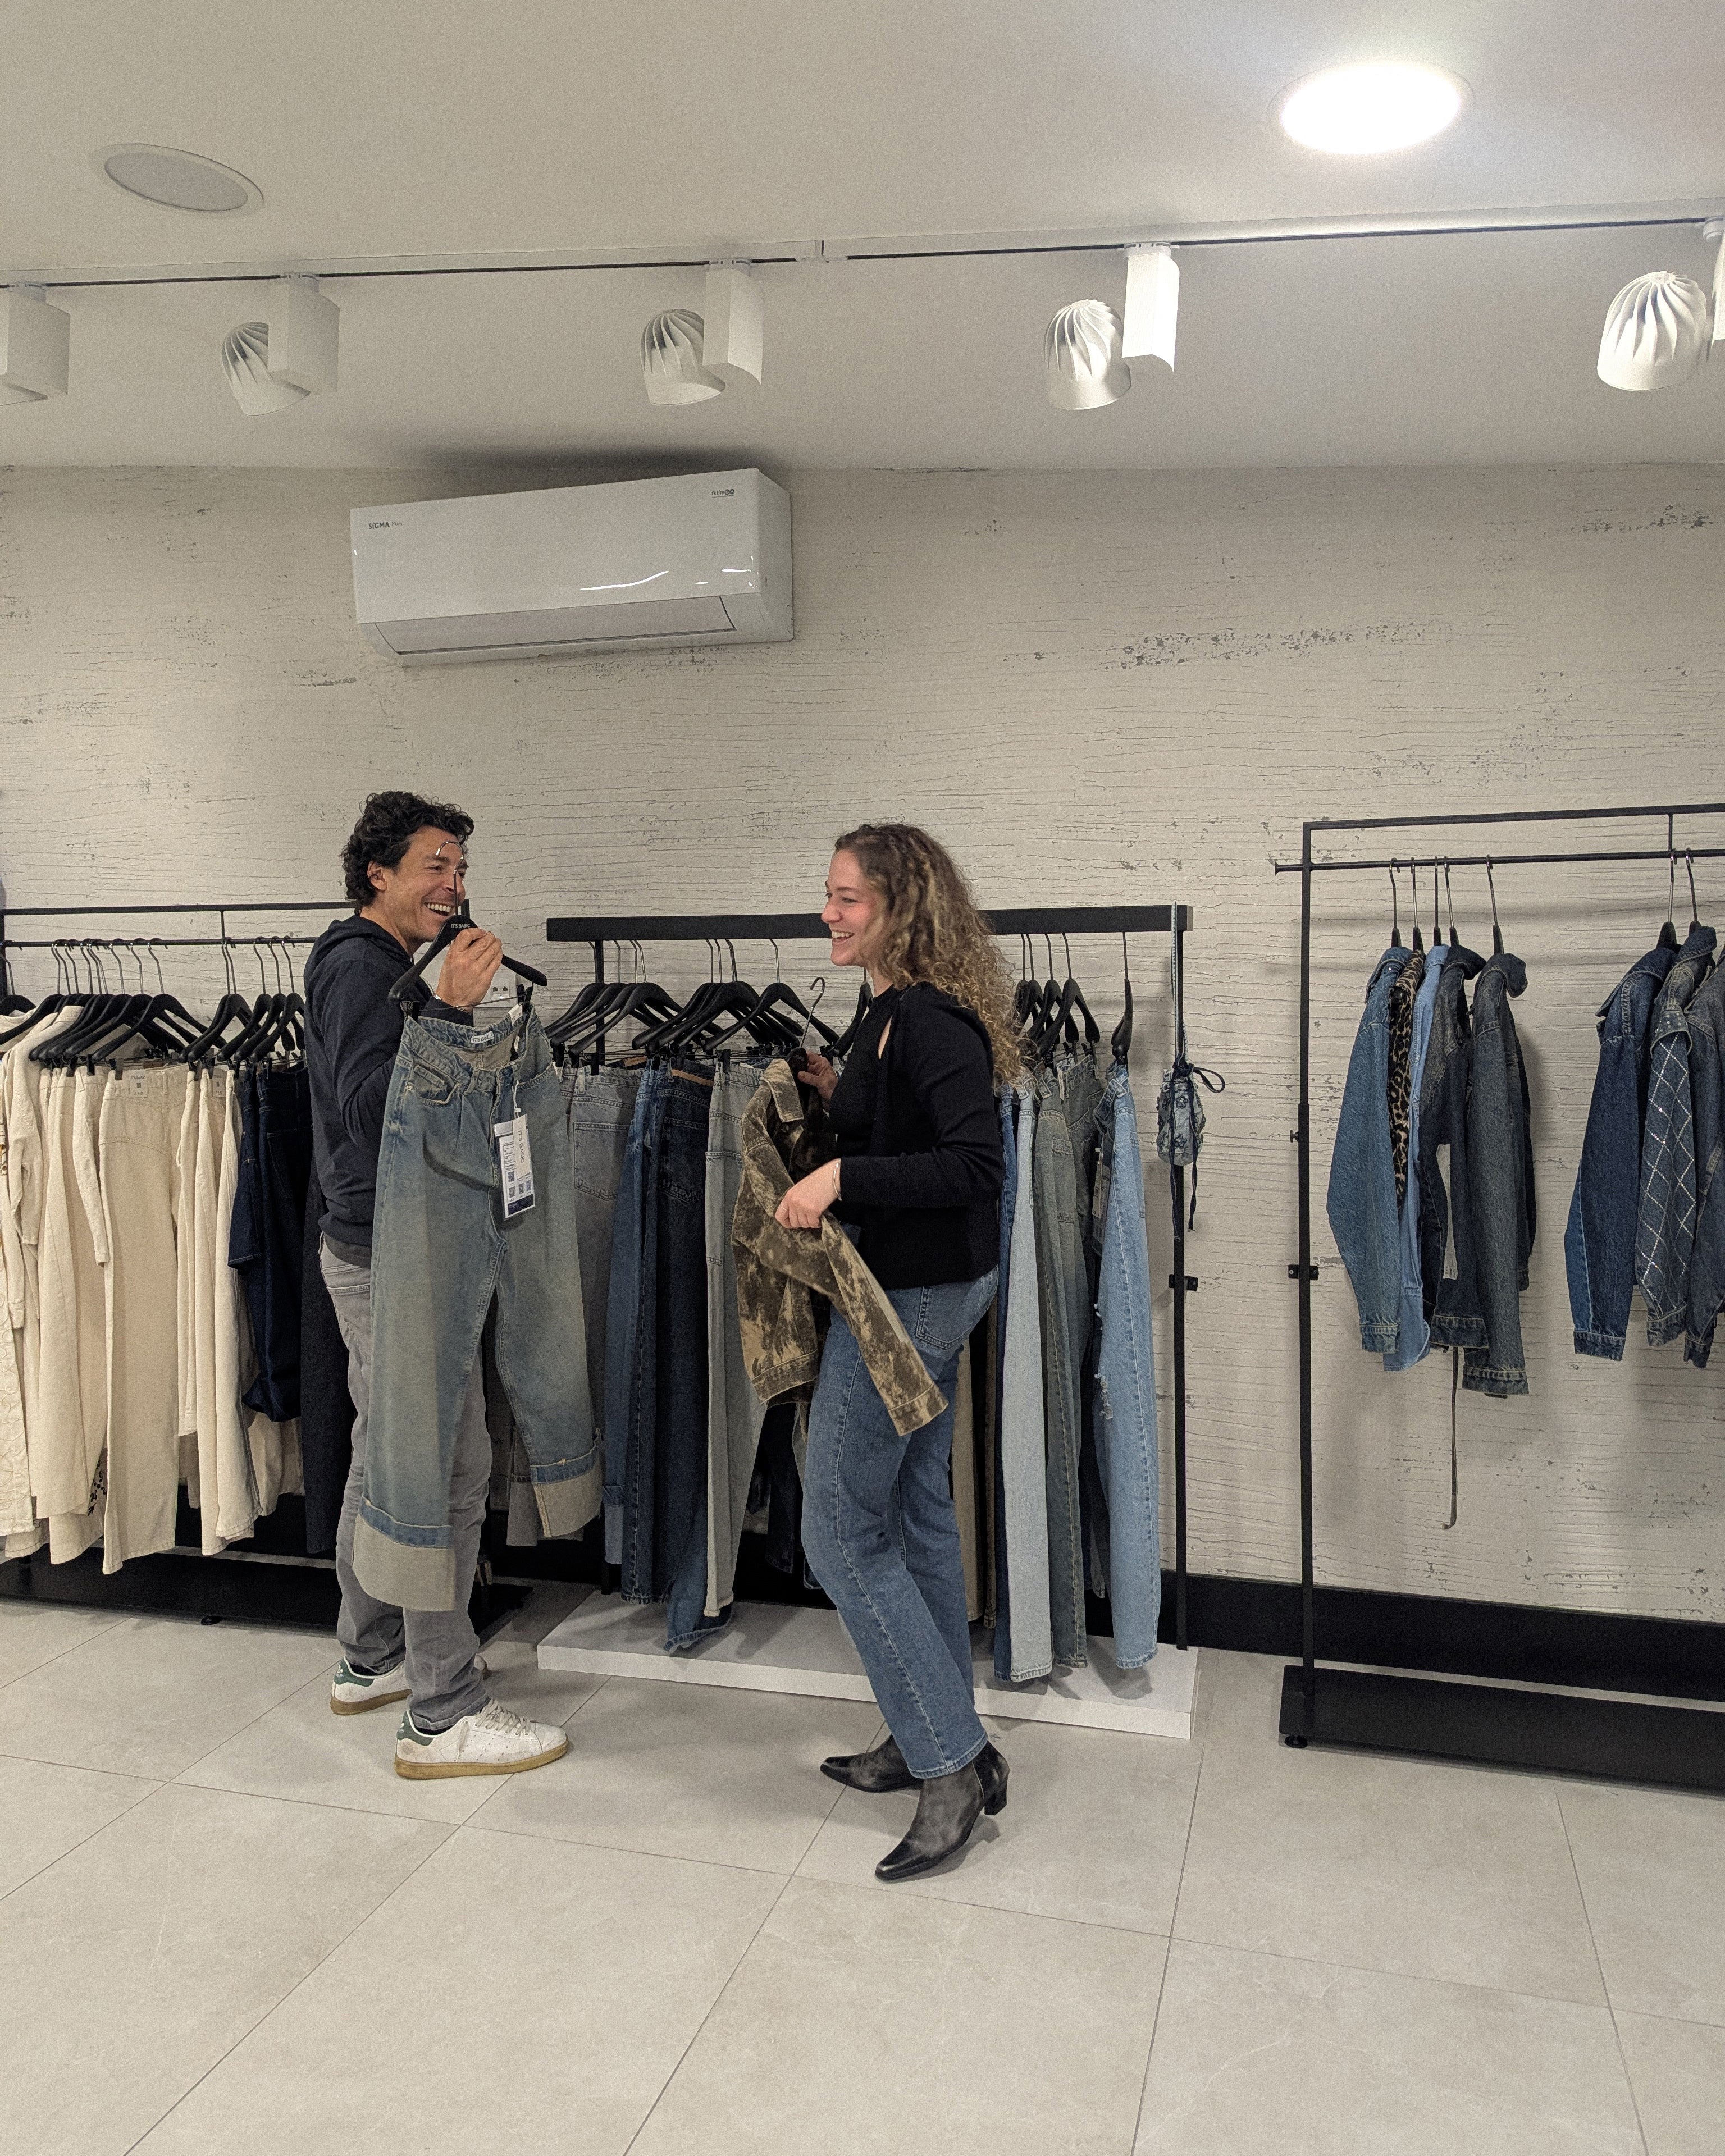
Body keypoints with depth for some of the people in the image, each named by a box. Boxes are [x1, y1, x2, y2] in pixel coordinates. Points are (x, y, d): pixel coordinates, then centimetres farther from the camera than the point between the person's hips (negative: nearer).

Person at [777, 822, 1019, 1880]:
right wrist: (838, 1092, 7)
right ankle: (939, 1741, 32)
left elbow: (976, 1166, -28)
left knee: (842, 1529, -1)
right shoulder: (897, 1011, 9)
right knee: (917, 1514, 18)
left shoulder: (931, 1020, -21)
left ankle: (953, 1765, 10)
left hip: (911, 1292, -10)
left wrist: (842, 1175, -29)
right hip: (929, 1288, 10)